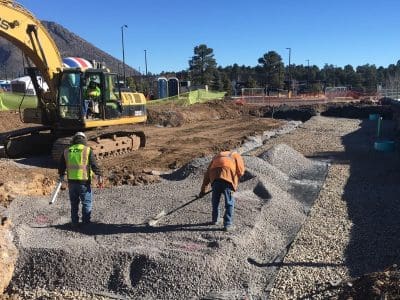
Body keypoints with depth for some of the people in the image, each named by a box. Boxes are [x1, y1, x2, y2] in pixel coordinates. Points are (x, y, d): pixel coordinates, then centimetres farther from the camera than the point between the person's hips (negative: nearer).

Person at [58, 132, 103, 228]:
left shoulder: (67, 151, 8)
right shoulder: (88, 150, -4)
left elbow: (61, 166, 16)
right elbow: (94, 165, -12)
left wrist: (61, 175, 32)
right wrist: (99, 176, -10)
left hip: (71, 181, 4)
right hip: (84, 182, -3)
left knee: (74, 203, 15)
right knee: (86, 203, 8)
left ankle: (74, 223, 20)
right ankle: (86, 222, 9)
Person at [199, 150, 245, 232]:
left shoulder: (218, 156, 37)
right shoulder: (236, 156, 29)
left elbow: (207, 173, 29)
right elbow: (240, 171, 9)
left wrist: (203, 189, 30)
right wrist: (235, 183, 24)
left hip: (215, 177, 3)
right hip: (227, 176, -3)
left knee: (215, 200, 21)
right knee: (229, 203, 8)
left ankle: (215, 220, 35)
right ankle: (228, 224, 7)